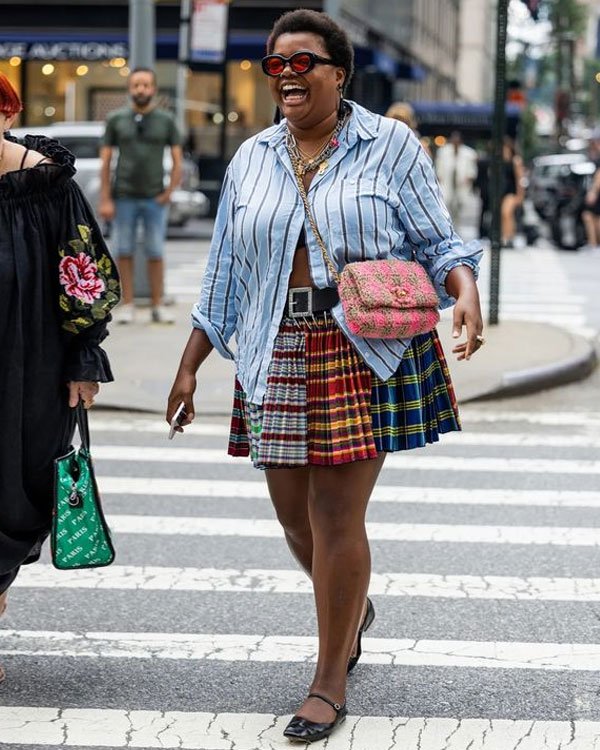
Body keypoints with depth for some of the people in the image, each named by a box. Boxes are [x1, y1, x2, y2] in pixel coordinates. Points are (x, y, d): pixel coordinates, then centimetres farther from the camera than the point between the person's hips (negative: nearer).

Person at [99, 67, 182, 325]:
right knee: (124, 252, 2)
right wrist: (105, 200, -2)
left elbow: (177, 161, 8)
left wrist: (169, 192, -3)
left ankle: (157, 307, 4)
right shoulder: (116, 120, 5)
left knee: (156, 253, 0)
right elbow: (105, 161, 4)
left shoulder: (166, 121, 5)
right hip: (124, 197, 0)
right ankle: (127, 306, 6)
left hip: (155, 198, 0)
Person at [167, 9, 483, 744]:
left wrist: (465, 292, -19)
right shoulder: (251, 160, 12)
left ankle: (330, 681, 7)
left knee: (335, 516, -7)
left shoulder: (390, 145, 2)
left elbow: (438, 243, 2)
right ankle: (352, 607, 38)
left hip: (368, 352, -4)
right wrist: (189, 366, 13)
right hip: (278, 355, 4)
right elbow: (224, 273, 15)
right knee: (295, 512, 6)